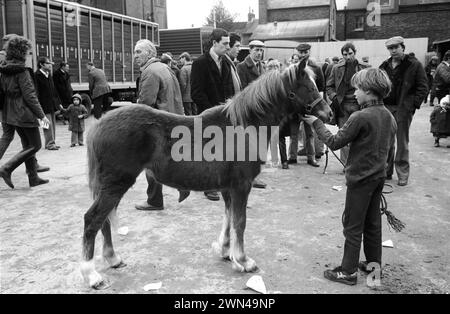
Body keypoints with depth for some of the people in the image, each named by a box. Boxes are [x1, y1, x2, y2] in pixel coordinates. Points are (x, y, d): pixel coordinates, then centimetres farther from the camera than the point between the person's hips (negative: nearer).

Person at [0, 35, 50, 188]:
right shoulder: (21, 71, -16)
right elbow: (29, 96, -18)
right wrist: (42, 115, -13)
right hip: (24, 114, -9)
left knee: (28, 145, 16)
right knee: (35, 145, 2)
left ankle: (34, 178, 20)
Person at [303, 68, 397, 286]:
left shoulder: (360, 117, -22)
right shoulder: (390, 117, 3)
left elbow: (334, 143, -17)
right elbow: (388, 145, 14)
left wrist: (316, 123, -8)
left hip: (360, 178, -8)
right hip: (379, 176, 8)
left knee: (353, 226, 3)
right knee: (373, 222, 19)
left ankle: (349, 271, 13)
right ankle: (374, 264, 32)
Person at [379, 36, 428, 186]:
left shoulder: (414, 65, -2)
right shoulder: (384, 66, 12)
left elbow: (423, 87, -3)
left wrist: (414, 104, -12)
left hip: (404, 109, -4)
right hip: (385, 107, 4)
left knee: (402, 142, 2)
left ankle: (403, 174, 10)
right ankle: (386, 171, 19)